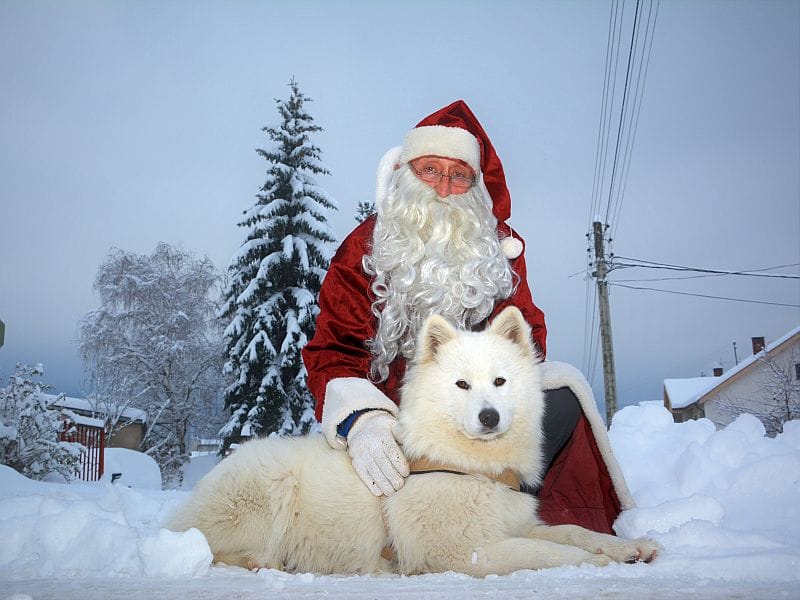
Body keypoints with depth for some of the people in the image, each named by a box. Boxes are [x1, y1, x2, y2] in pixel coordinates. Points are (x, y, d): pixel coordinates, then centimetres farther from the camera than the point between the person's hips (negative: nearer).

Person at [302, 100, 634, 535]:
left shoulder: (498, 246, 9)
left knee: (563, 398, -23)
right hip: (393, 415, -1)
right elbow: (332, 348, -9)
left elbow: (526, 332, 2)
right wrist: (361, 420, -31)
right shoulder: (365, 248, 0)